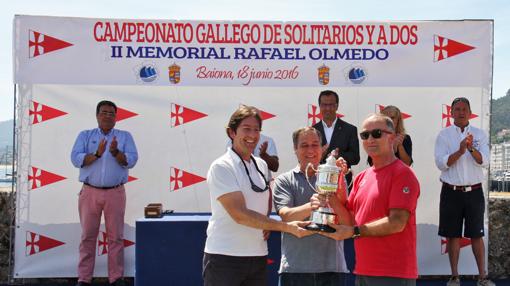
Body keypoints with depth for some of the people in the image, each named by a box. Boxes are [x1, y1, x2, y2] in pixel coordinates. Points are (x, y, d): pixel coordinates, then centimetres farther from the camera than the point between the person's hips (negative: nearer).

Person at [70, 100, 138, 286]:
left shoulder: (125, 136, 9)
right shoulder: (85, 135, 10)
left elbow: (131, 161, -4)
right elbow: (76, 159, -5)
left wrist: (116, 152, -21)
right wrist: (97, 154, -18)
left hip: (115, 193, 0)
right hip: (90, 192, 0)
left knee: (115, 236, 2)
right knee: (88, 236, 3)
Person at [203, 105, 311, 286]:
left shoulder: (261, 165, 11)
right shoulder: (221, 167, -11)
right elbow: (240, 215, -19)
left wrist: (267, 226, 5)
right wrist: (287, 227, -20)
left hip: (258, 256, 6)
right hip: (224, 256, -6)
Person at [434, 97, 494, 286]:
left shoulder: (479, 134, 5)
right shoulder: (444, 135, 1)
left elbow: (484, 162, -6)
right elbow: (441, 163, -8)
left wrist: (471, 149, -23)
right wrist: (460, 151, -21)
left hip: (474, 191, 1)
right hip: (451, 191, -1)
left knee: (477, 235, 6)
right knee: (453, 235, 5)